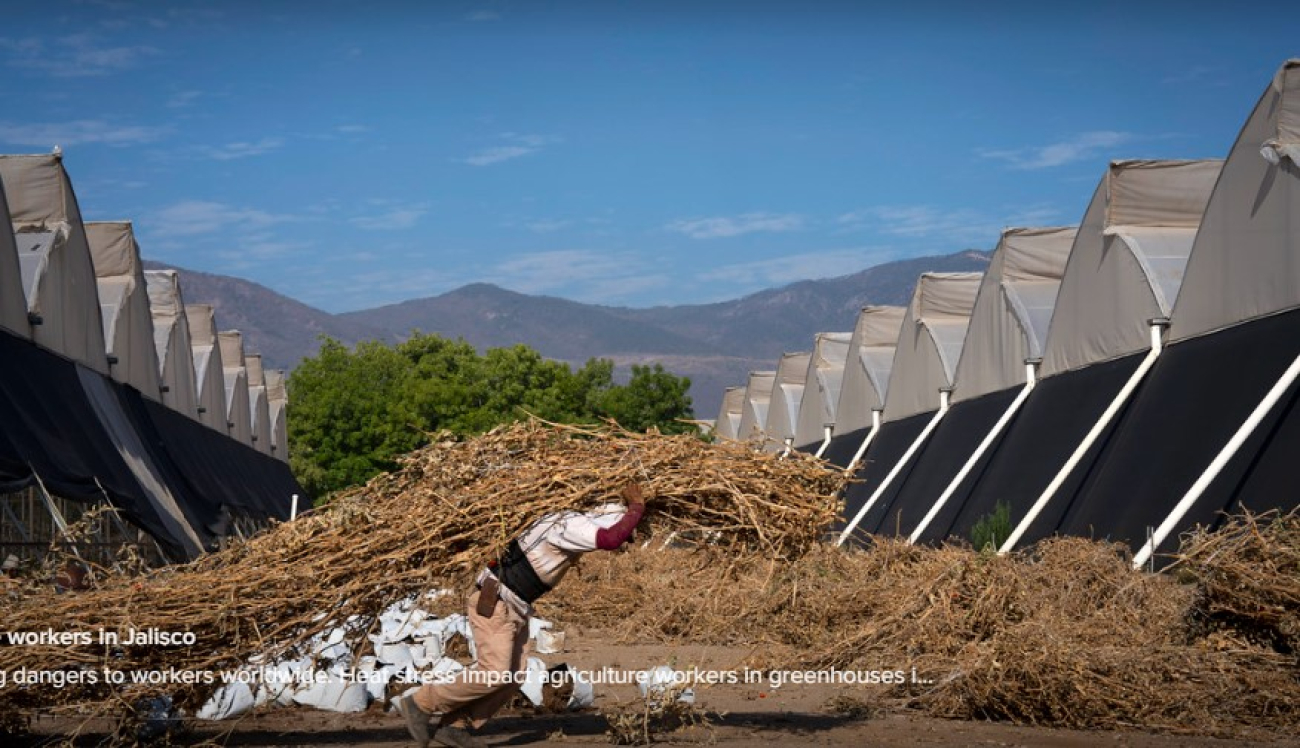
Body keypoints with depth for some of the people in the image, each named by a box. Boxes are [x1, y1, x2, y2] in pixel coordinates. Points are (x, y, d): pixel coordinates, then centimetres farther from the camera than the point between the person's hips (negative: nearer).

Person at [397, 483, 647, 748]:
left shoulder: (574, 526, 8)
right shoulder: (572, 525, -22)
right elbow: (611, 540, -38)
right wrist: (636, 508, -23)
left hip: (515, 606, 10)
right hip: (493, 602, -10)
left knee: (512, 676, 5)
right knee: (494, 673, -14)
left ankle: (454, 726, 12)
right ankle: (421, 703, 1)